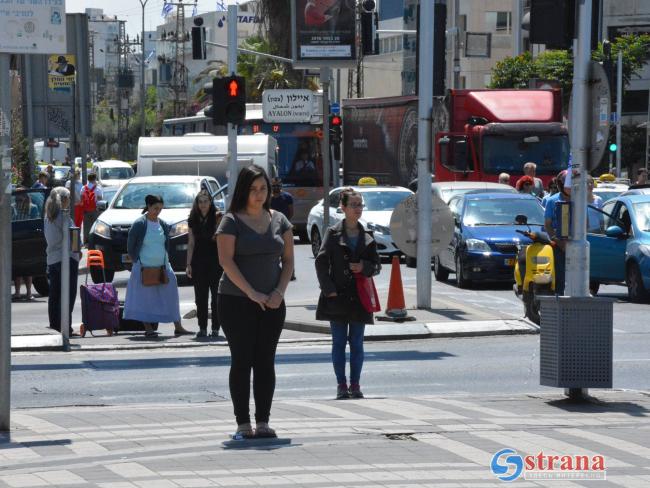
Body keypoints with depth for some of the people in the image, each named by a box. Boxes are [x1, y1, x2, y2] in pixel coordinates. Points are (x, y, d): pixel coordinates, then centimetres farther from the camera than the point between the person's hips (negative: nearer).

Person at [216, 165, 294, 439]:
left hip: (272, 304, 4)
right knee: (242, 361, -1)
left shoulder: (279, 220, 10)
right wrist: (252, 293, -17)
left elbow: (288, 259, 10)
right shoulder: (231, 221, -3)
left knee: (266, 362, 3)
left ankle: (263, 422, 5)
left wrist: (279, 292, -6)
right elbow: (226, 260, -11)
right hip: (236, 302, -4)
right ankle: (243, 424, 0)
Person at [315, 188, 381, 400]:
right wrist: (329, 289, -10)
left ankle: (355, 384, 11)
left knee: (357, 343, 5)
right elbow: (321, 261, -3)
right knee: (339, 342, 2)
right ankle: (341, 384, 8)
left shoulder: (367, 237, 8)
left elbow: (376, 265, 13)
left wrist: (364, 267, -9)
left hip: (359, 296, 2)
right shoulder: (333, 233, -1)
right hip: (337, 295, -2)